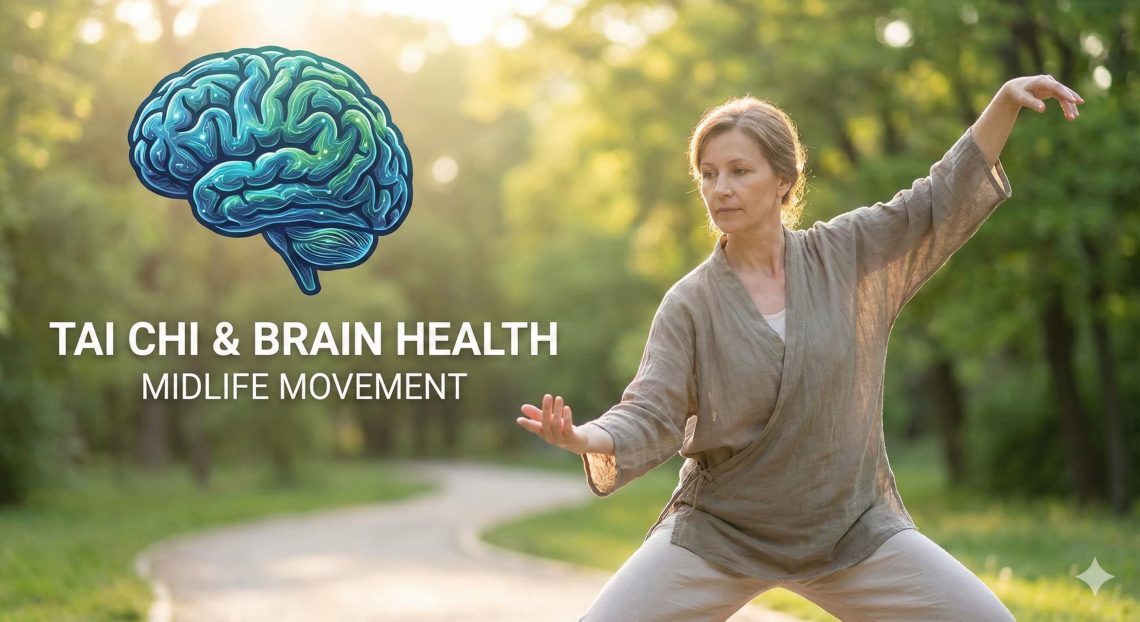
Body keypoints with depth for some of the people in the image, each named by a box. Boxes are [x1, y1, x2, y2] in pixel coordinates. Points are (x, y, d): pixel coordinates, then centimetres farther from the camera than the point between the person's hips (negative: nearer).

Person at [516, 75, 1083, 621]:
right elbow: (651, 415, -15)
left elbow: (948, 198, -2)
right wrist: (584, 438, -36)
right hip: (718, 534, -1)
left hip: (854, 527, 1)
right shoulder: (690, 303, -8)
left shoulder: (850, 255, -2)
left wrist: (1006, 99, -14)